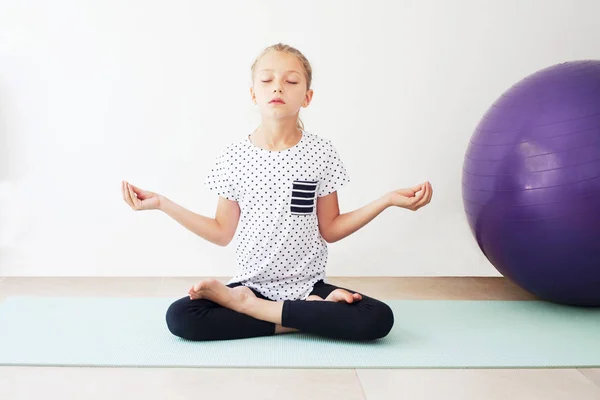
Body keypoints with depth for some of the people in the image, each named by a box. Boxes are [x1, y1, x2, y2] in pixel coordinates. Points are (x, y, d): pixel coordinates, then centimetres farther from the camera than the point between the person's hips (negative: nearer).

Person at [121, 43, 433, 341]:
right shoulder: (233, 157, -3)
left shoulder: (321, 153, -4)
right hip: (254, 283, 0)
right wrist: (161, 203, -2)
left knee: (379, 319, -26)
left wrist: (387, 200, -8)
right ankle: (302, 317, -12)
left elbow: (329, 230, 1)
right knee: (179, 317, -24)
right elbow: (222, 233, 3)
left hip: (308, 285, 0)